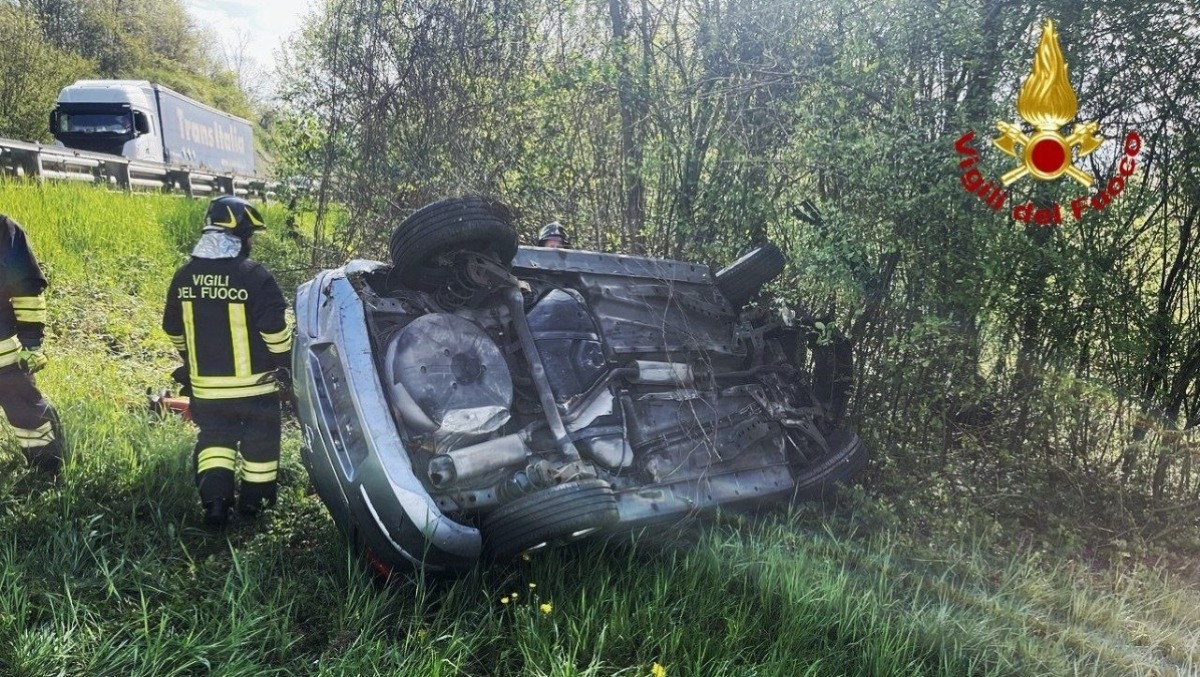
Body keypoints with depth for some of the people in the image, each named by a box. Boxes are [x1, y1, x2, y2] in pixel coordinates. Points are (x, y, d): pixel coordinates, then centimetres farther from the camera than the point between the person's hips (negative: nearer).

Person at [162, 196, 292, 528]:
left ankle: (214, 499, 4)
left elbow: (173, 329, 10)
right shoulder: (254, 276, -18)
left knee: (214, 438, 18)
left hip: (206, 385, 4)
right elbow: (275, 331, -17)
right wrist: (284, 368, 0)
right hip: (254, 384, -4)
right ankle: (255, 501, 26)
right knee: (259, 441, 14)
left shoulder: (184, 276, -1)